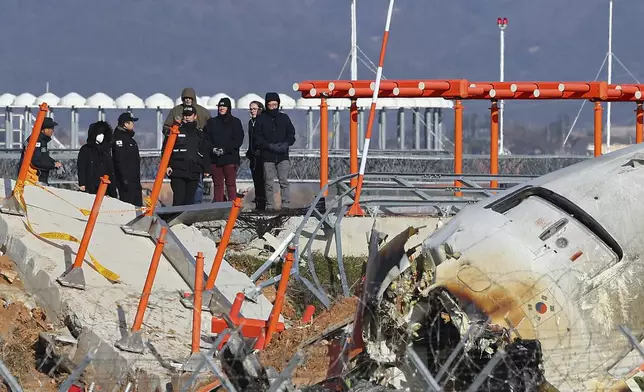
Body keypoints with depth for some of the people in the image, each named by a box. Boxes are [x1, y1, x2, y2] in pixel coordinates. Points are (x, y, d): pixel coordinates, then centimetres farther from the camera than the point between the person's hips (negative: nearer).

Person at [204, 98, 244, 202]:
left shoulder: (235, 122, 5)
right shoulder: (211, 122, 14)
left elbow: (238, 140, -3)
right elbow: (206, 139, 7)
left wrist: (224, 149, -13)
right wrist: (213, 148, -12)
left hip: (230, 158, -3)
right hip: (214, 159, 3)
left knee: (231, 184, -6)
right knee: (217, 184, 4)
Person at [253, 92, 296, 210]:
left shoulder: (284, 118, 10)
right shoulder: (261, 119, 4)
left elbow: (291, 134, 11)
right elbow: (257, 138, 0)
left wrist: (286, 144, -9)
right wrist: (269, 146, -14)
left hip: (283, 156, 1)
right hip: (267, 157, -1)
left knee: (284, 182, -5)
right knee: (269, 183, 1)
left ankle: (286, 206, -4)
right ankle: (270, 207, 5)